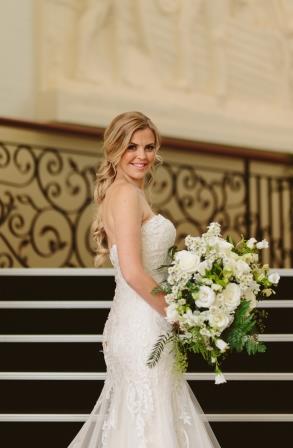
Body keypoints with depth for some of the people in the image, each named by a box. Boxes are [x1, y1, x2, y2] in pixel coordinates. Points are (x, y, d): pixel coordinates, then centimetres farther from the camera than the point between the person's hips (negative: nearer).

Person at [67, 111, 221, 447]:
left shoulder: (117, 193, 16)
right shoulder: (128, 193, -13)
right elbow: (133, 272, -22)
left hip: (130, 324, 10)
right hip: (144, 328, -10)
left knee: (130, 421, 16)